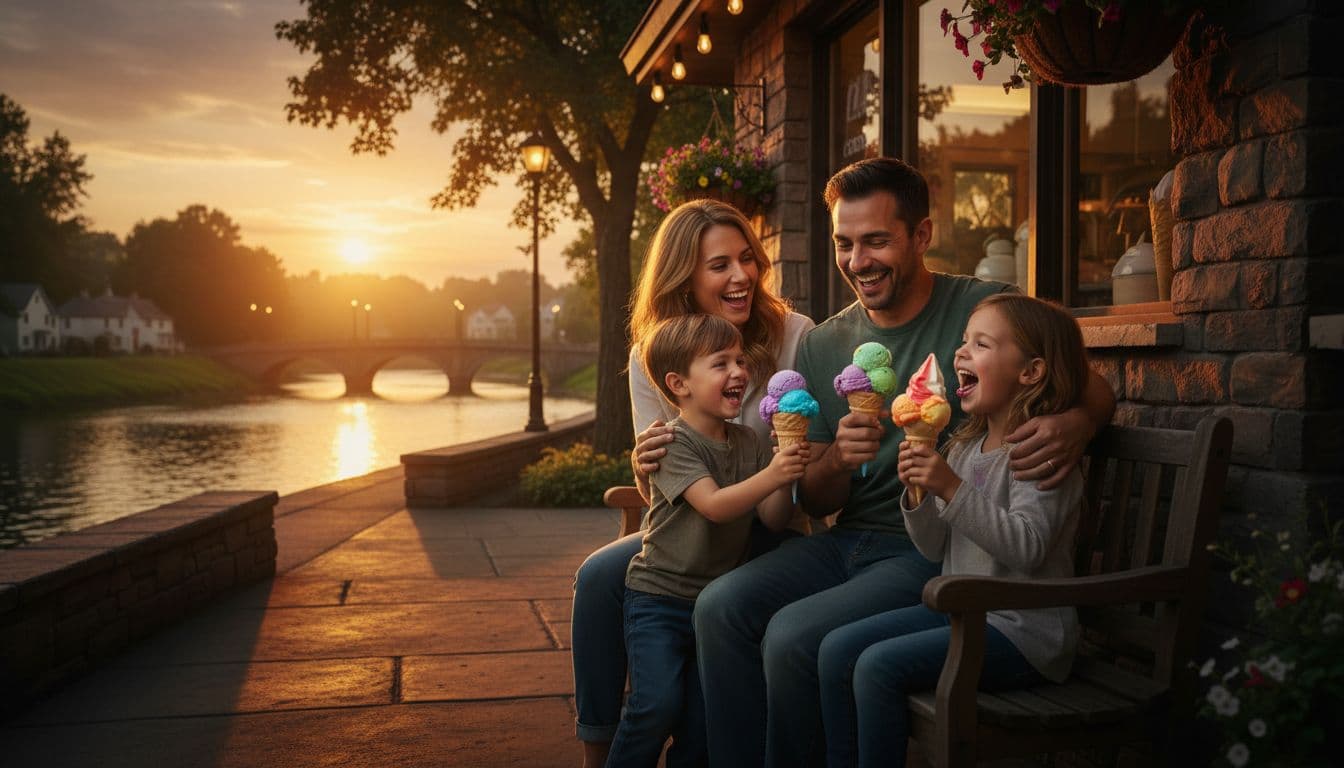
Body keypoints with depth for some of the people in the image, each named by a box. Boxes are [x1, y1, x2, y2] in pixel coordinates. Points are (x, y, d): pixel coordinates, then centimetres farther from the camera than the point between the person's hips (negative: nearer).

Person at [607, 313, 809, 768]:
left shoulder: (749, 443, 4)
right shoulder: (675, 443, -14)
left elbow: (773, 520, -1)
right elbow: (714, 505, -27)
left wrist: (787, 480, -19)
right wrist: (770, 476, -38)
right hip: (659, 597, -5)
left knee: (703, 719, 7)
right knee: (658, 705, -16)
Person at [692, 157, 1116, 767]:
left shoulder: (985, 309, -5)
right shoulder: (822, 346, 8)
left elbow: (1095, 388, 2)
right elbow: (813, 502, 10)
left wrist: (1075, 422, -23)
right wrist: (837, 460, -15)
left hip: (933, 552, -5)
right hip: (846, 541, 5)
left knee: (794, 636, -25)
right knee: (721, 606, -17)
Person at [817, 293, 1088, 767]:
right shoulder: (965, 447, 11)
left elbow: (1025, 546, -26)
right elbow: (936, 549, 11)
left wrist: (951, 488, -30)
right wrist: (917, 493, -7)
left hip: (1020, 628, -8)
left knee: (879, 665, -22)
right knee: (837, 649, -2)